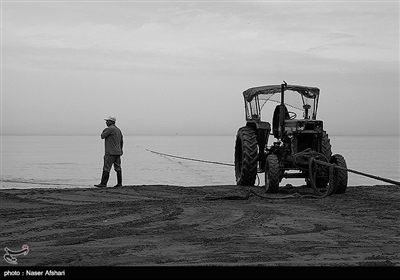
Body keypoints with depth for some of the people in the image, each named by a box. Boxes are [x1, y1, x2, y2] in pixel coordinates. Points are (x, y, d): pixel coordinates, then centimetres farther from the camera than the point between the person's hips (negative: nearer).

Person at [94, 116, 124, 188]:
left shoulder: (110, 129, -13)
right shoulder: (118, 130, 14)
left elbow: (102, 136, -10)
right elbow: (121, 141, 19)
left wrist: (104, 131, 7)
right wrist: (120, 150, 27)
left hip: (110, 153, -9)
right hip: (118, 152, 9)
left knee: (106, 168, -8)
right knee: (118, 168, 11)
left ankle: (103, 183, -10)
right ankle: (119, 183, 12)